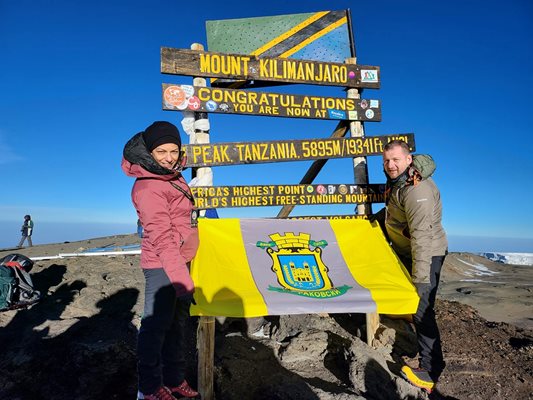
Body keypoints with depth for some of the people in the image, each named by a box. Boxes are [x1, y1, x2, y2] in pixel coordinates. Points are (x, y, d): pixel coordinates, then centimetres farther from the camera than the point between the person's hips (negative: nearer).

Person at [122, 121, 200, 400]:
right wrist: (183, 281, -26)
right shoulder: (149, 188, -19)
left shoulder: (172, 176, 7)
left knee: (176, 324, 17)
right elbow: (162, 240, -24)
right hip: (162, 267, -9)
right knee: (156, 325, 2)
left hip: (179, 262, 9)